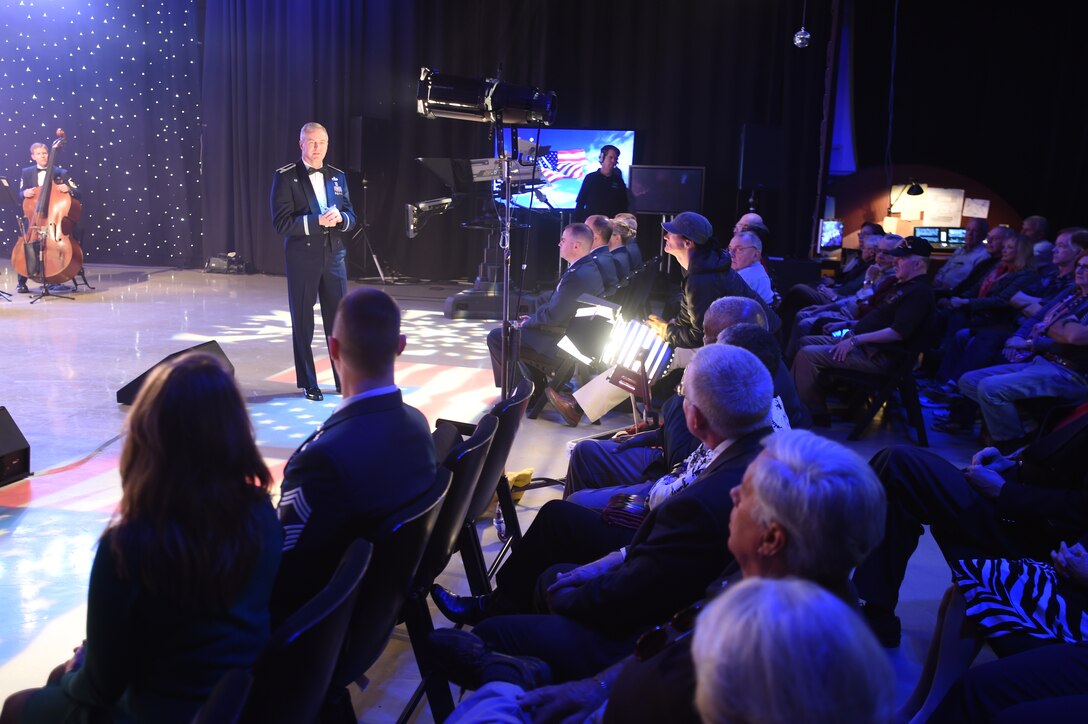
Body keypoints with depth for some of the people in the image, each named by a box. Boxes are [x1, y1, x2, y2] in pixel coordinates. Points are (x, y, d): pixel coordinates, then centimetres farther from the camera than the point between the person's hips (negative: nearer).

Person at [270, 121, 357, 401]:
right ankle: (308, 383, 16)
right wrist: (317, 221, -21)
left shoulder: (337, 176, 10)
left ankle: (344, 379, 17)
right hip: (302, 258, -4)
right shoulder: (285, 176, -5)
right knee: (303, 323, 5)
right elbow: (282, 223, -12)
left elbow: (351, 217, 10)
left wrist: (339, 218, -12)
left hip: (334, 256, 4)